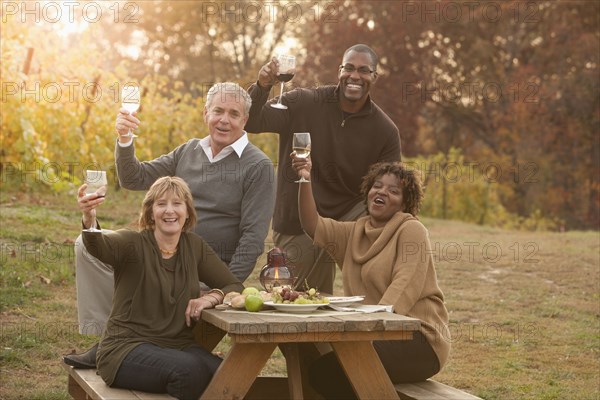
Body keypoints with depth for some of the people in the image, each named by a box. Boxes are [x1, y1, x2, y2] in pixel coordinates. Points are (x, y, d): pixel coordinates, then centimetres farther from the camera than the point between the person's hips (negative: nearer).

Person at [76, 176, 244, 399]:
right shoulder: (133, 244, -6)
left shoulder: (194, 246, 9)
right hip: (127, 347, -4)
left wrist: (213, 297, -10)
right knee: (188, 369, -33)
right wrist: (89, 218, -51)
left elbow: (235, 287, 12)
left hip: (179, 346, 4)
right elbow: (99, 245, -28)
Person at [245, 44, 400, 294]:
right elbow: (250, 122, -10)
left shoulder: (385, 131, -6)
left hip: (350, 216, 0)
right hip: (296, 227, 0)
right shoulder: (303, 103, -7)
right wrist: (261, 87, -29)